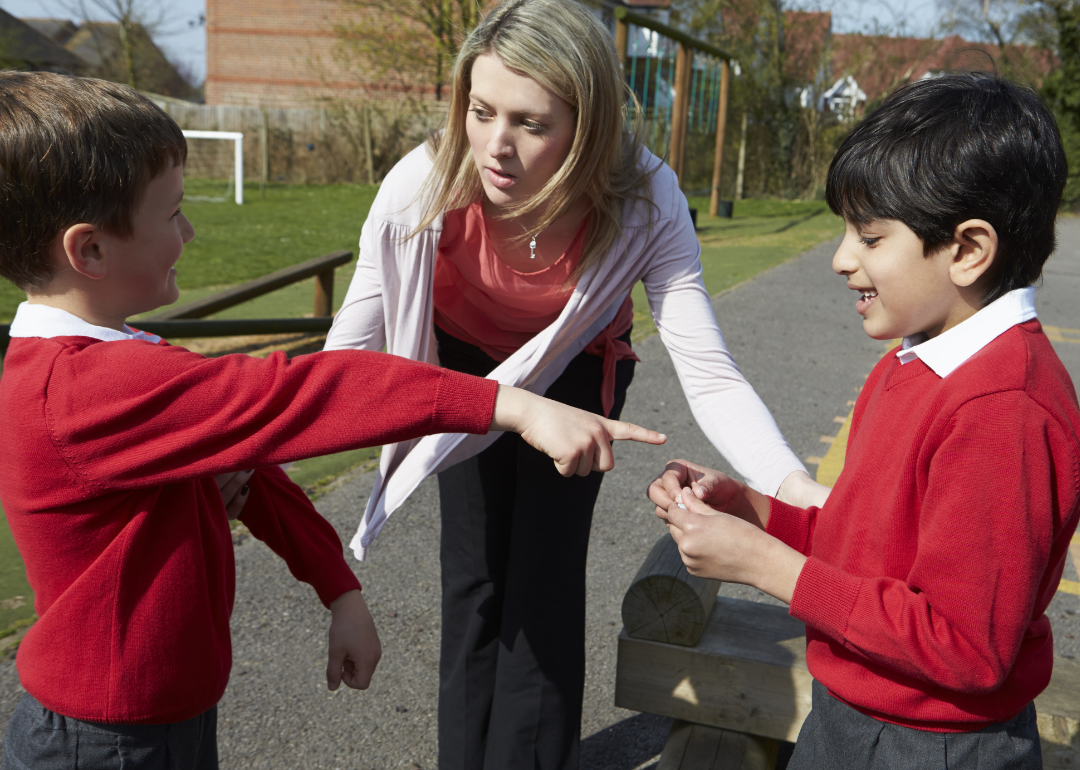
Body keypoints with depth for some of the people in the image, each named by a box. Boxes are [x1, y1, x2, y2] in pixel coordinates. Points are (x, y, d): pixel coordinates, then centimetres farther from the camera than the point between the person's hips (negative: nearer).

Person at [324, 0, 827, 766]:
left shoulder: (645, 206, -34)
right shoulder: (422, 188, -34)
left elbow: (709, 375, -34)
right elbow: (350, 349, -23)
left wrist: (800, 491, -49)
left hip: (576, 372, 0)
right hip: (465, 367, 1)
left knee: (545, 582, -3)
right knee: (473, 579, 5)